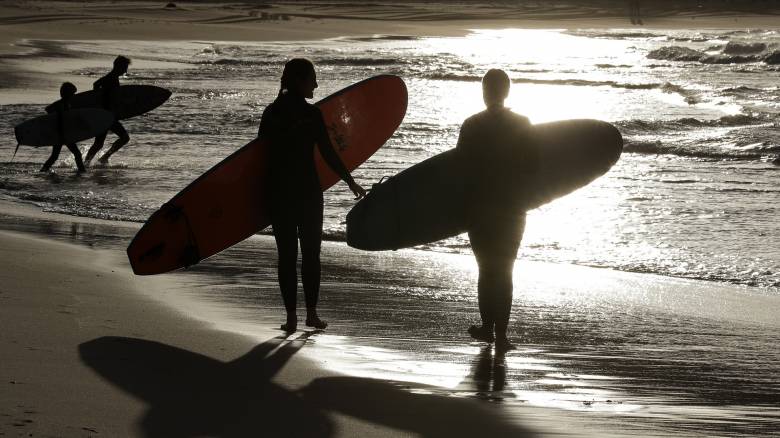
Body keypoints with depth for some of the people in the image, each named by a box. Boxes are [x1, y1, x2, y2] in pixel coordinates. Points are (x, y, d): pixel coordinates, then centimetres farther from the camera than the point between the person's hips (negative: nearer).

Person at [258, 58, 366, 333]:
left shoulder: (271, 113, 1)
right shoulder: (311, 114, -10)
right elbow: (328, 154, -9)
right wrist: (350, 182, 2)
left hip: (279, 193, 3)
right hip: (308, 192, -3)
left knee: (287, 254, 6)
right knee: (311, 253, 9)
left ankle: (291, 316, 4)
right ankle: (311, 313, 11)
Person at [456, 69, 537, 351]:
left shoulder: (472, 126, -10)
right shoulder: (521, 124, -4)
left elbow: (460, 167, -10)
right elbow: (531, 166, -5)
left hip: (481, 209, -2)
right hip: (513, 209, 2)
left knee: (487, 269, 11)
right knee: (504, 270, 8)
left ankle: (488, 328, 15)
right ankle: (500, 334, 1)